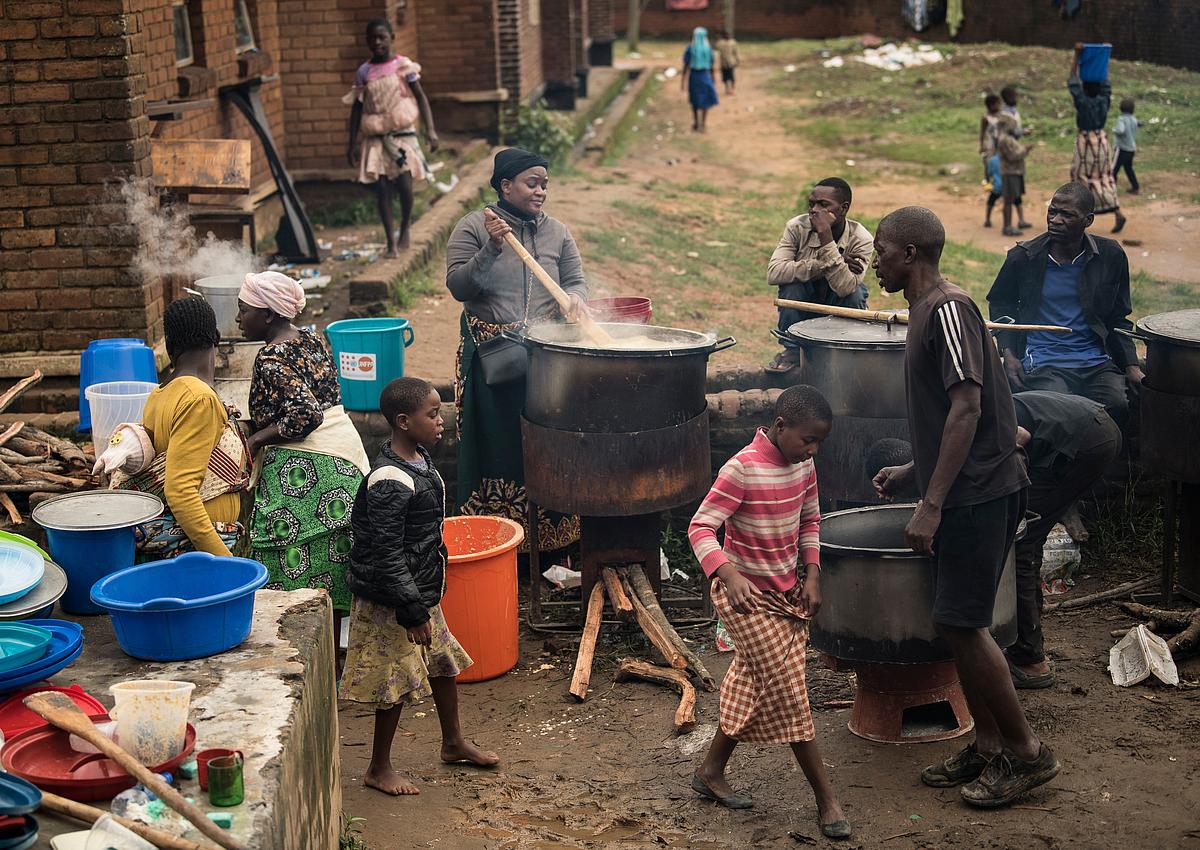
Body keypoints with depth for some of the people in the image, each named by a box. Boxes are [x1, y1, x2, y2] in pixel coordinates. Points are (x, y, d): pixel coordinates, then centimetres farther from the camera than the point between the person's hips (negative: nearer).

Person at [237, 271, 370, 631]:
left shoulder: (272, 358, -14)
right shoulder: (309, 338, 14)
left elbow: (306, 413, -23)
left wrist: (257, 439, -15)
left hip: (304, 468, -10)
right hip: (344, 457, 10)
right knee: (330, 575, 14)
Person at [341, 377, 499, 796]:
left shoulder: (419, 459, 3)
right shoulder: (390, 483, -28)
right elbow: (386, 555, -27)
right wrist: (412, 611, -24)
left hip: (422, 591, 10)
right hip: (391, 603, -10)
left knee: (444, 661, 21)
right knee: (397, 681, 2)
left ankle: (454, 742, 40)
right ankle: (379, 769, 19)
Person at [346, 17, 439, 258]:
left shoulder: (403, 66, -1)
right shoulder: (364, 72, 4)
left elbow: (421, 97, 0)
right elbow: (357, 108, 9)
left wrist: (430, 129, -10)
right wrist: (352, 143, 6)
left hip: (402, 133, -2)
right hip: (375, 137, 2)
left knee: (404, 184, -10)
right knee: (382, 188, -4)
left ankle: (405, 229, 17)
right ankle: (391, 242, 2)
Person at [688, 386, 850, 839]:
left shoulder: (803, 465, 0)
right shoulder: (742, 469, -23)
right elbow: (701, 527, -25)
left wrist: (811, 576, 4)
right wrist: (729, 575, -39)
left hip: (787, 591, 8)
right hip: (746, 594, -8)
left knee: (754, 684, 15)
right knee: (788, 691, -6)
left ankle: (711, 771, 31)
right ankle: (826, 798, 0)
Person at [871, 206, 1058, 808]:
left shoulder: (948, 308, -15)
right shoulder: (926, 312, 16)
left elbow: (968, 408, -22)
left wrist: (931, 504, -24)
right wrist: (913, 472, 21)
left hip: (979, 493, -10)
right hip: (962, 493, 10)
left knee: (960, 623, -7)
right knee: (959, 624, 12)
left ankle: (1027, 752, 4)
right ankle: (988, 747, 21)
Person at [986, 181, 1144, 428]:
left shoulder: (1111, 256, 4)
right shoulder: (1023, 257, -1)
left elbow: (1118, 318, 15)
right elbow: (1000, 304, 17)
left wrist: (1131, 365, 3)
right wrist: (1008, 354, 4)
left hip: (1097, 361, 2)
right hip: (1043, 362, -2)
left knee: (1120, 407, -25)